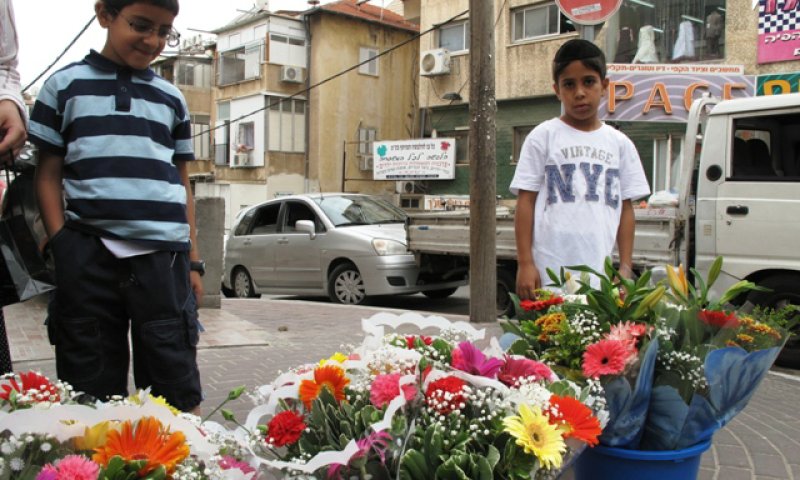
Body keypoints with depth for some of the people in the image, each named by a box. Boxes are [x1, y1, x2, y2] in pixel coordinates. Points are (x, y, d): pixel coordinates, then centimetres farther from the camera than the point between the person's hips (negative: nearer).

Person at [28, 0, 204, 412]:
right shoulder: (65, 85, 9)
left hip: (163, 256, 2)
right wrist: (64, 250, -4)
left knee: (176, 381, 2)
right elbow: (48, 176, 7)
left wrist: (193, 261, 11)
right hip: (89, 256, -1)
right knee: (91, 385, 7)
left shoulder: (171, 99, 16)